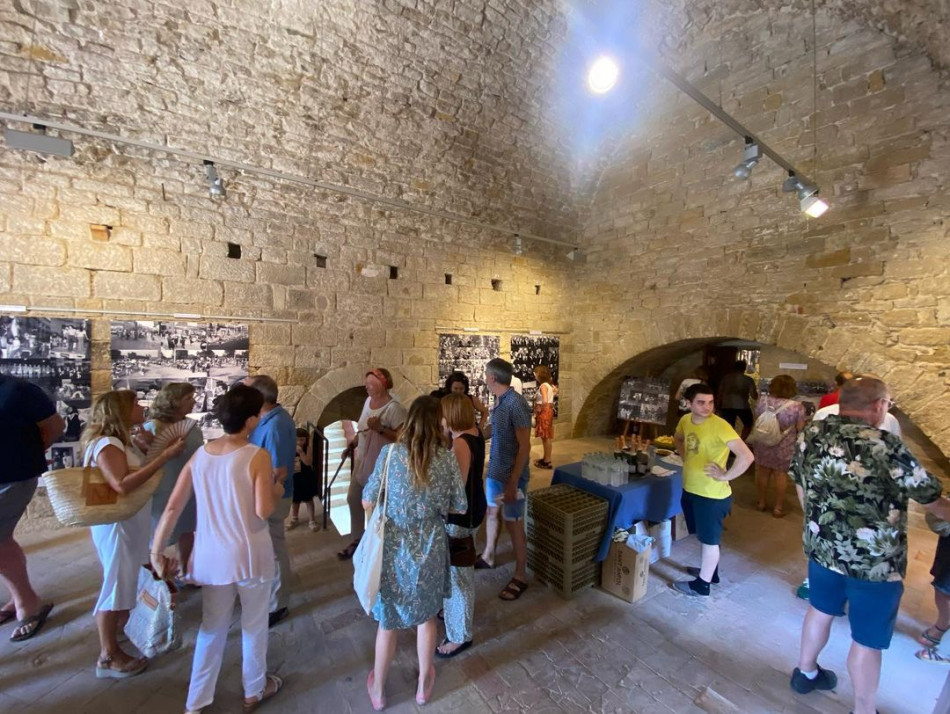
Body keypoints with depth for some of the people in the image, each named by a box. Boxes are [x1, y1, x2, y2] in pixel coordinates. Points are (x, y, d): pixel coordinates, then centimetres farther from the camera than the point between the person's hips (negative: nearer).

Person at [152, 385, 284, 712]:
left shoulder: (200, 454, -3)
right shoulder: (258, 456, -20)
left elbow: (173, 507, -1)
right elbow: (263, 511, -22)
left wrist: (157, 551, 9)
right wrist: (277, 492, -2)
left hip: (211, 556, 5)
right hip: (249, 554, -4)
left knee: (212, 626, 24)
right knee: (254, 624, 19)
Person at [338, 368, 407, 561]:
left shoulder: (394, 408, -20)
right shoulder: (368, 401, 5)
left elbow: (402, 437, -23)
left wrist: (380, 428, -30)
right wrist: (351, 445, 9)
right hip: (363, 460, 8)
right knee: (353, 498, 16)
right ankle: (357, 540, 35)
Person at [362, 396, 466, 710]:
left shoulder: (390, 453, -15)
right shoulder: (447, 458, -12)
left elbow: (367, 503, -8)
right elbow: (458, 508, -4)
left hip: (393, 550, 0)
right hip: (429, 549, 1)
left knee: (387, 621, 22)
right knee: (426, 616, 25)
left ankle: (378, 689, 44)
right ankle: (424, 684, 46)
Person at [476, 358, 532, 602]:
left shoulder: (516, 404, -24)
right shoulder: (499, 401, 4)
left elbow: (525, 446, -23)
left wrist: (513, 482, -23)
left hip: (511, 476, -9)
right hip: (494, 471, 9)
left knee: (513, 524, 5)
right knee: (492, 513, 22)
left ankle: (521, 576, 23)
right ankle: (487, 557, 43)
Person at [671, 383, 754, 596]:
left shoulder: (720, 426, -23)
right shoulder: (685, 420, -1)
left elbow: (747, 456, -29)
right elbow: (677, 438, 21)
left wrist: (725, 476, -21)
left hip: (712, 494, -7)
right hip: (689, 489, 7)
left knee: (710, 540, 12)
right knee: (703, 536, 25)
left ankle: (701, 584, 28)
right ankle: (709, 570, 46)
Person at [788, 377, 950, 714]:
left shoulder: (810, 434, -8)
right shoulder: (884, 445, -24)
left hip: (822, 548, 5)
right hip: (875, 562, -5)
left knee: (820, 610, 27)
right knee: (867, 640, 15)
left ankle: (805, 672, 47)